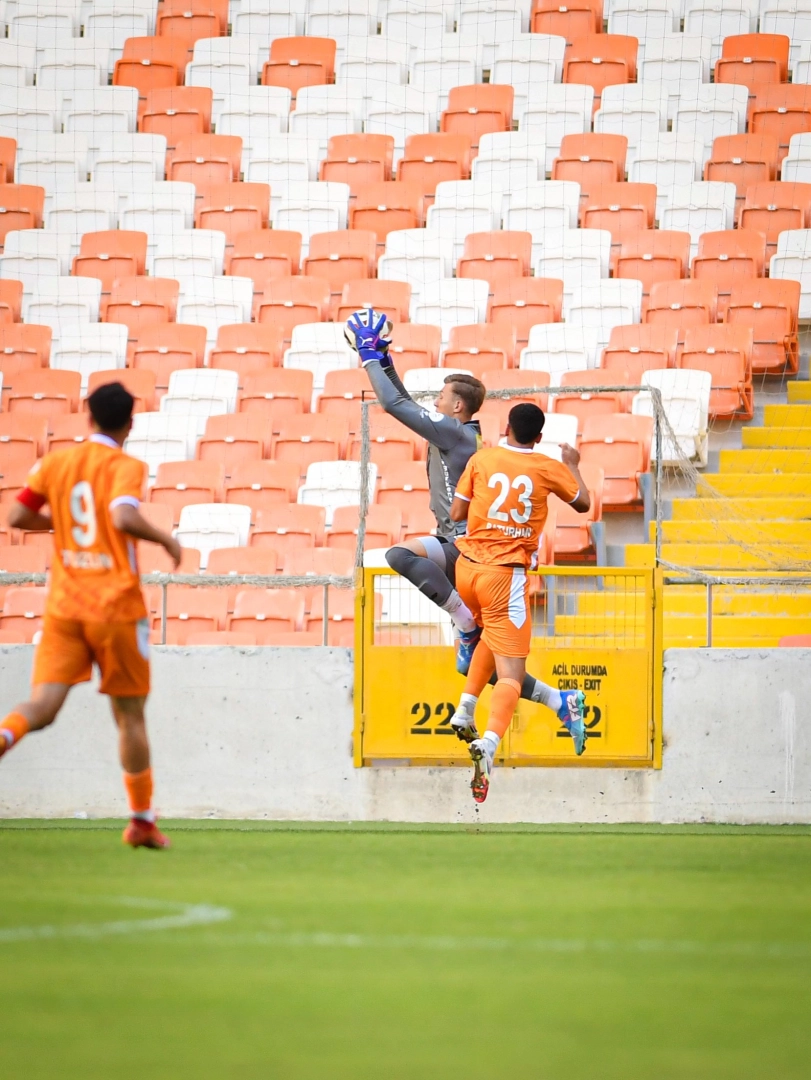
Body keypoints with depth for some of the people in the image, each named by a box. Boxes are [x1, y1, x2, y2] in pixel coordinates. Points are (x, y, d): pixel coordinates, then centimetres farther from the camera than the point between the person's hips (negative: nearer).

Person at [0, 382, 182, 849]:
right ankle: (142, 820, 16)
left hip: (64, 607, 3)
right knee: (130, 714, 9)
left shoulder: (56, 462, 7)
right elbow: (124, 517, -25)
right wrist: (167, 539, -9)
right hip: (116, 607, -3)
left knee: (43, 705, -4)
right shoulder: (127, 467, -7)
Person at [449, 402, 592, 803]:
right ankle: (489, 741, -33)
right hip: (506, 576, -3)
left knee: (492, 634, 35)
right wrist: (572, 464, 33)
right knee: (510, 673, -7)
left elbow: (456, 513, 5)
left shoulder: (482, 459, 3)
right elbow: (583, 502, 17)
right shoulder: (549, 469, 1)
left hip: (468, 568, 3)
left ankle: (466, 708, 22)